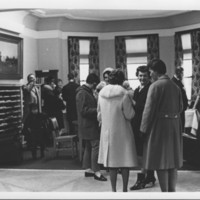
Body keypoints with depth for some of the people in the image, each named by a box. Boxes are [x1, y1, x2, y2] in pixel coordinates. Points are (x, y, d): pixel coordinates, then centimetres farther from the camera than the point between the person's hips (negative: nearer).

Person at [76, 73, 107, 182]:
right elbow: (83, 111, -22)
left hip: (90, 124, 11)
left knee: (89, 147, 14)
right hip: (88, 125, -11)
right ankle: (96, 171, -7)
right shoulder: (82, 93, -16)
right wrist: (97, 110, -20)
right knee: (96, 146, -10)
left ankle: (88, 169, 23)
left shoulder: (87, 92, 17)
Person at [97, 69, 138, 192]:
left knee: (111, 161, 11)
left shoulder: (102, 93, 1)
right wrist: (132, 104, 5)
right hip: (122, 132, -4)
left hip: (107, 131, 4)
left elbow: (99, 114, 9)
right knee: (125, 161, 7)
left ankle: (114, 189, 16)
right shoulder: (124, 94, -13)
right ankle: (125, 189, 14)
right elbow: (129, 115, -11)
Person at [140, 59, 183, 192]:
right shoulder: (175, 86, 10)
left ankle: (165, 192, 2)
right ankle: (172, 190, 20)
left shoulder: (155, 86, -11)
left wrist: (144, 129, -8)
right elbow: (180, 107, 12)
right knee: (172, 160, 13)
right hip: (175, 126, 7)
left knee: (160, 161, -1)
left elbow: (149, 109, -14)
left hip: (159, 126, -7)